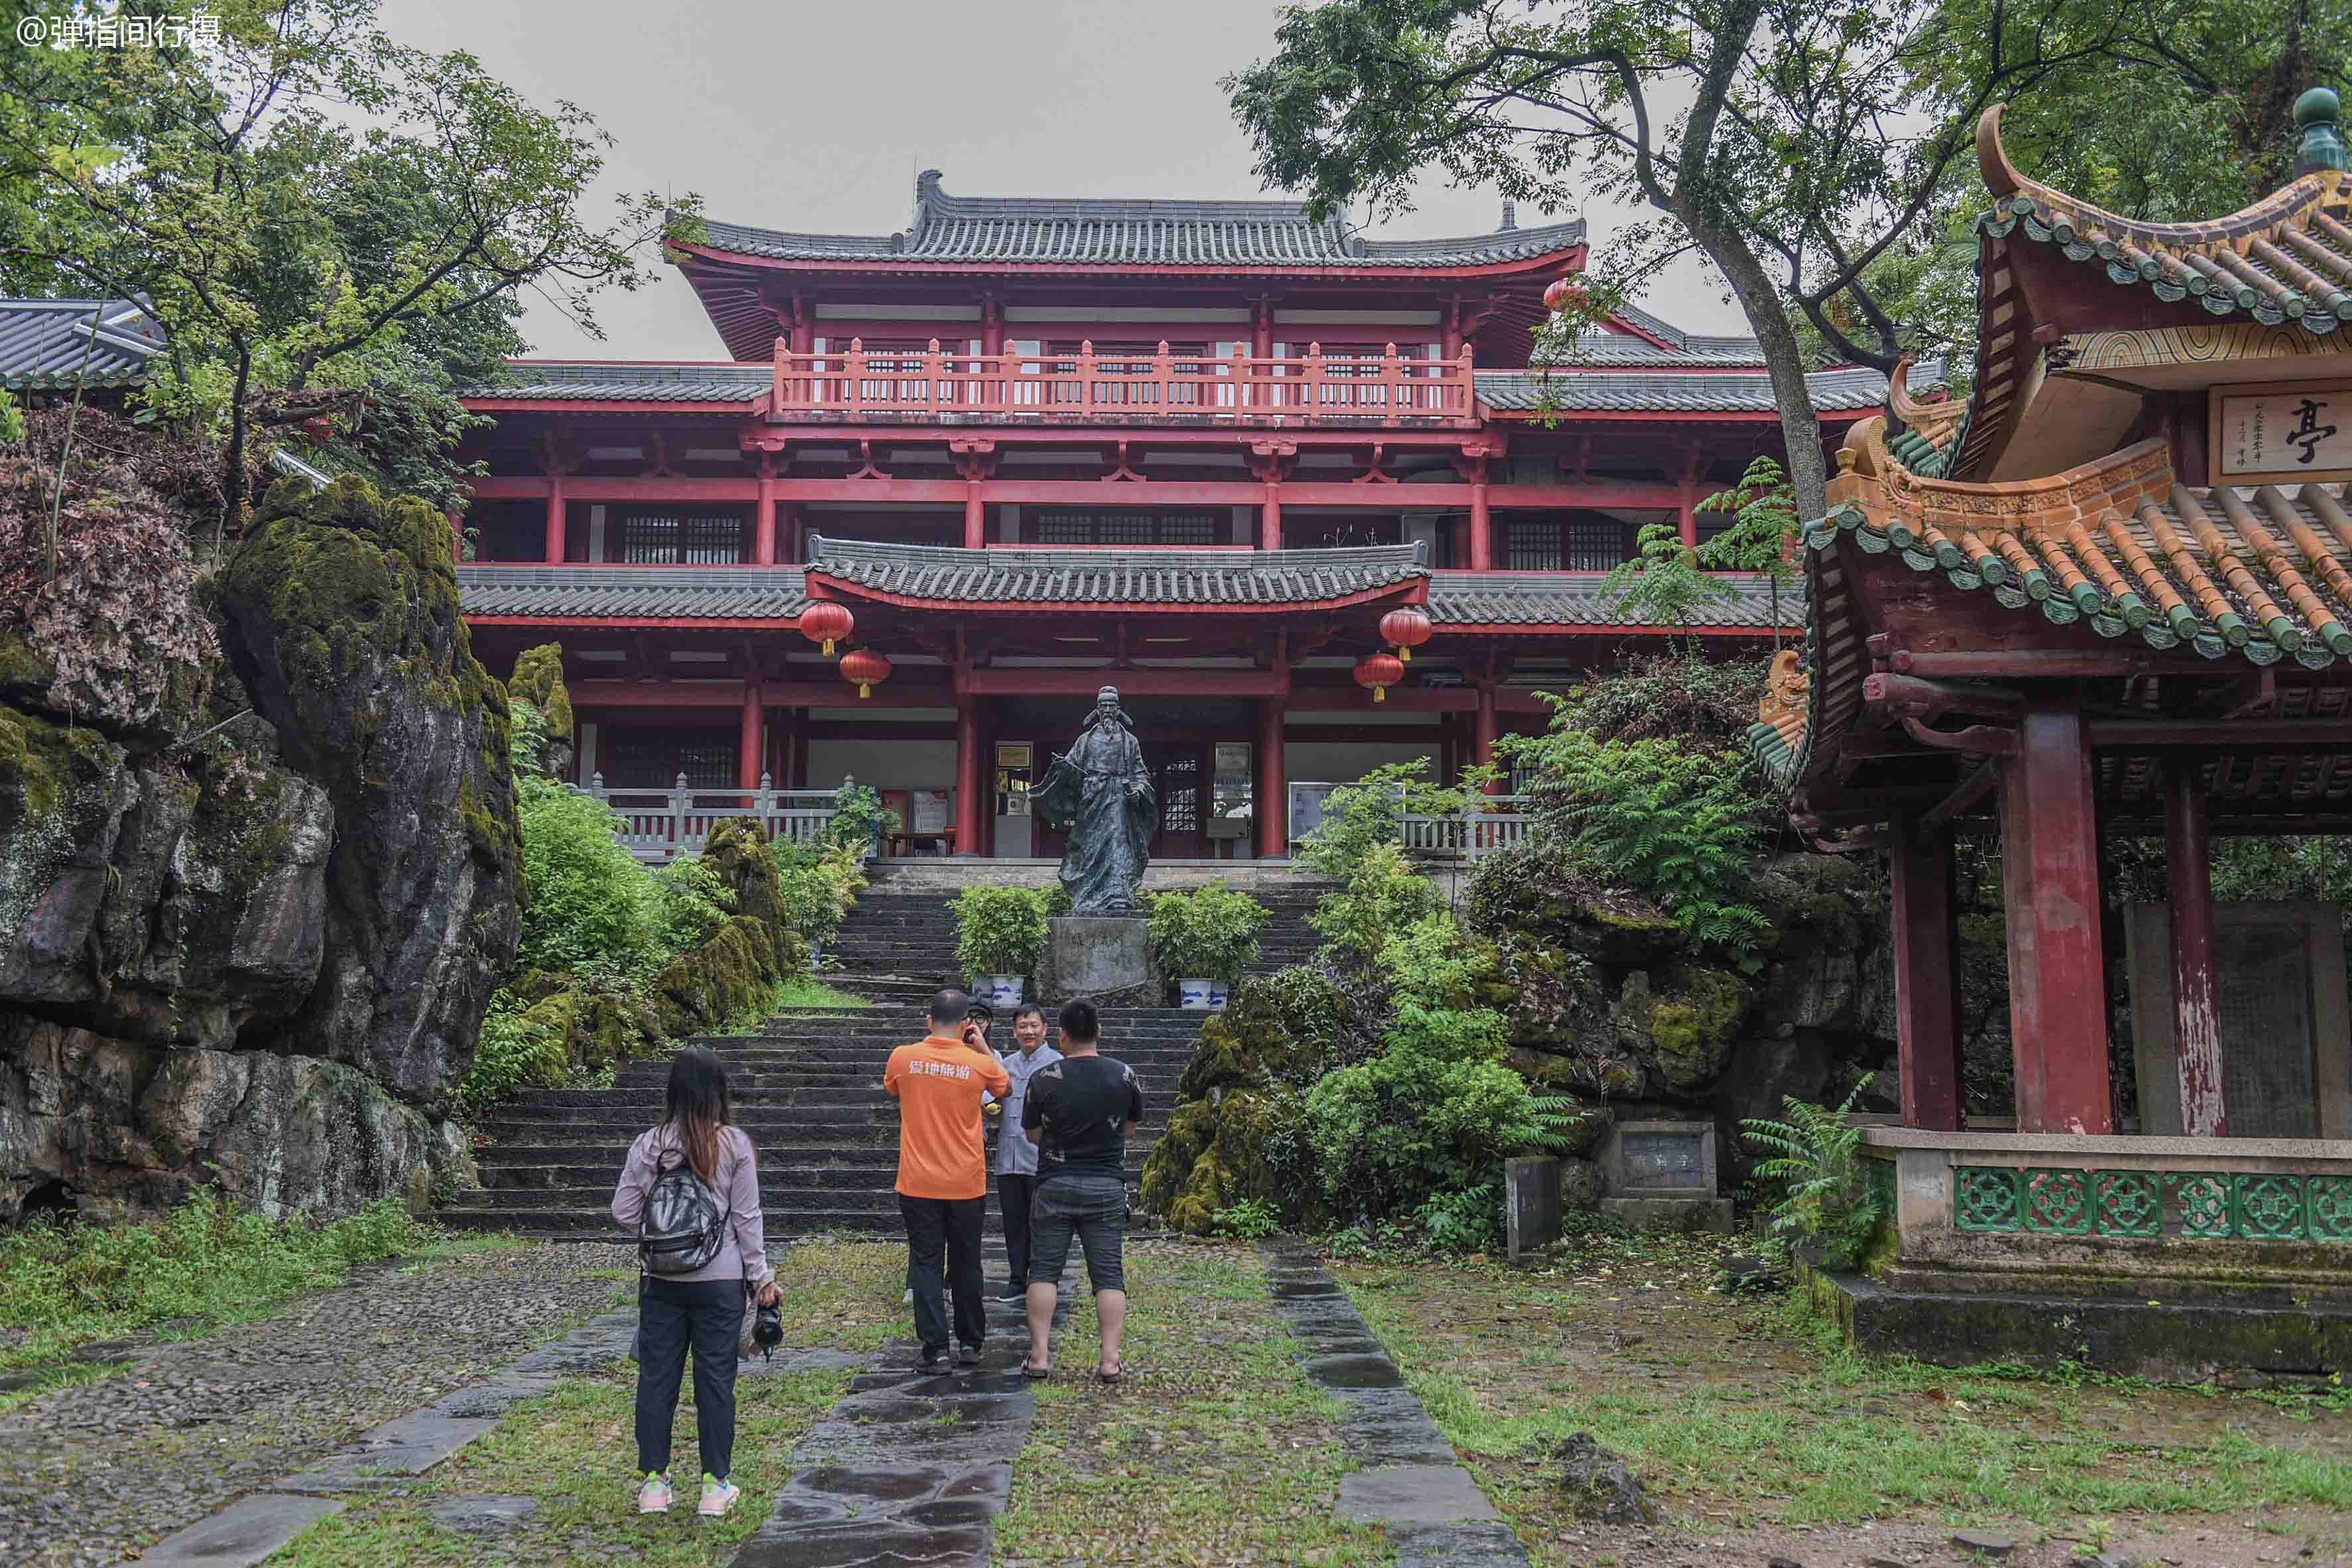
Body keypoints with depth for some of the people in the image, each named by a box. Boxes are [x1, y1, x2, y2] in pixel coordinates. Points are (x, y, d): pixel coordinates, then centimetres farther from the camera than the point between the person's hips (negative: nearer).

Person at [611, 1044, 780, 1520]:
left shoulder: (650, 1144, -6)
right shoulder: (734, 1145, -10)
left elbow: (624, 1211, -1)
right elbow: (747, 1219, -6)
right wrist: (761, 1276, 2)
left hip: (661, 1282, 2)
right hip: (720, 1280, -1)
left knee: (656, 1377, 11)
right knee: (716, 1378, 7)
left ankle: (654, 1482, 18)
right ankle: (715, 1485, 14)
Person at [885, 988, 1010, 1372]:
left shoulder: (902, 1057, -6)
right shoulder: (979, 1063, -9)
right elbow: (1006, 1088, 14)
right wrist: (984, 1047, 13)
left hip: (918, 1183, 0)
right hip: (967, 1183, 0)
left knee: (925, 1263, 6)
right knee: (966, 1264, 15)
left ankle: (935, 1350, 1)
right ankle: (970, 1343, 24)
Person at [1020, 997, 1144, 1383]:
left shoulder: (1043, 1079, -7)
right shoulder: (1124, 1075, -3)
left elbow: (1033, 1132, 6)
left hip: (1055, 1185, -1)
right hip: (1107, 1187, 1)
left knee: (1044, 1269, 8)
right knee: (1108, 1273, 5)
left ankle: (1039, 1355, 5)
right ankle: (1110, 1360, 1)